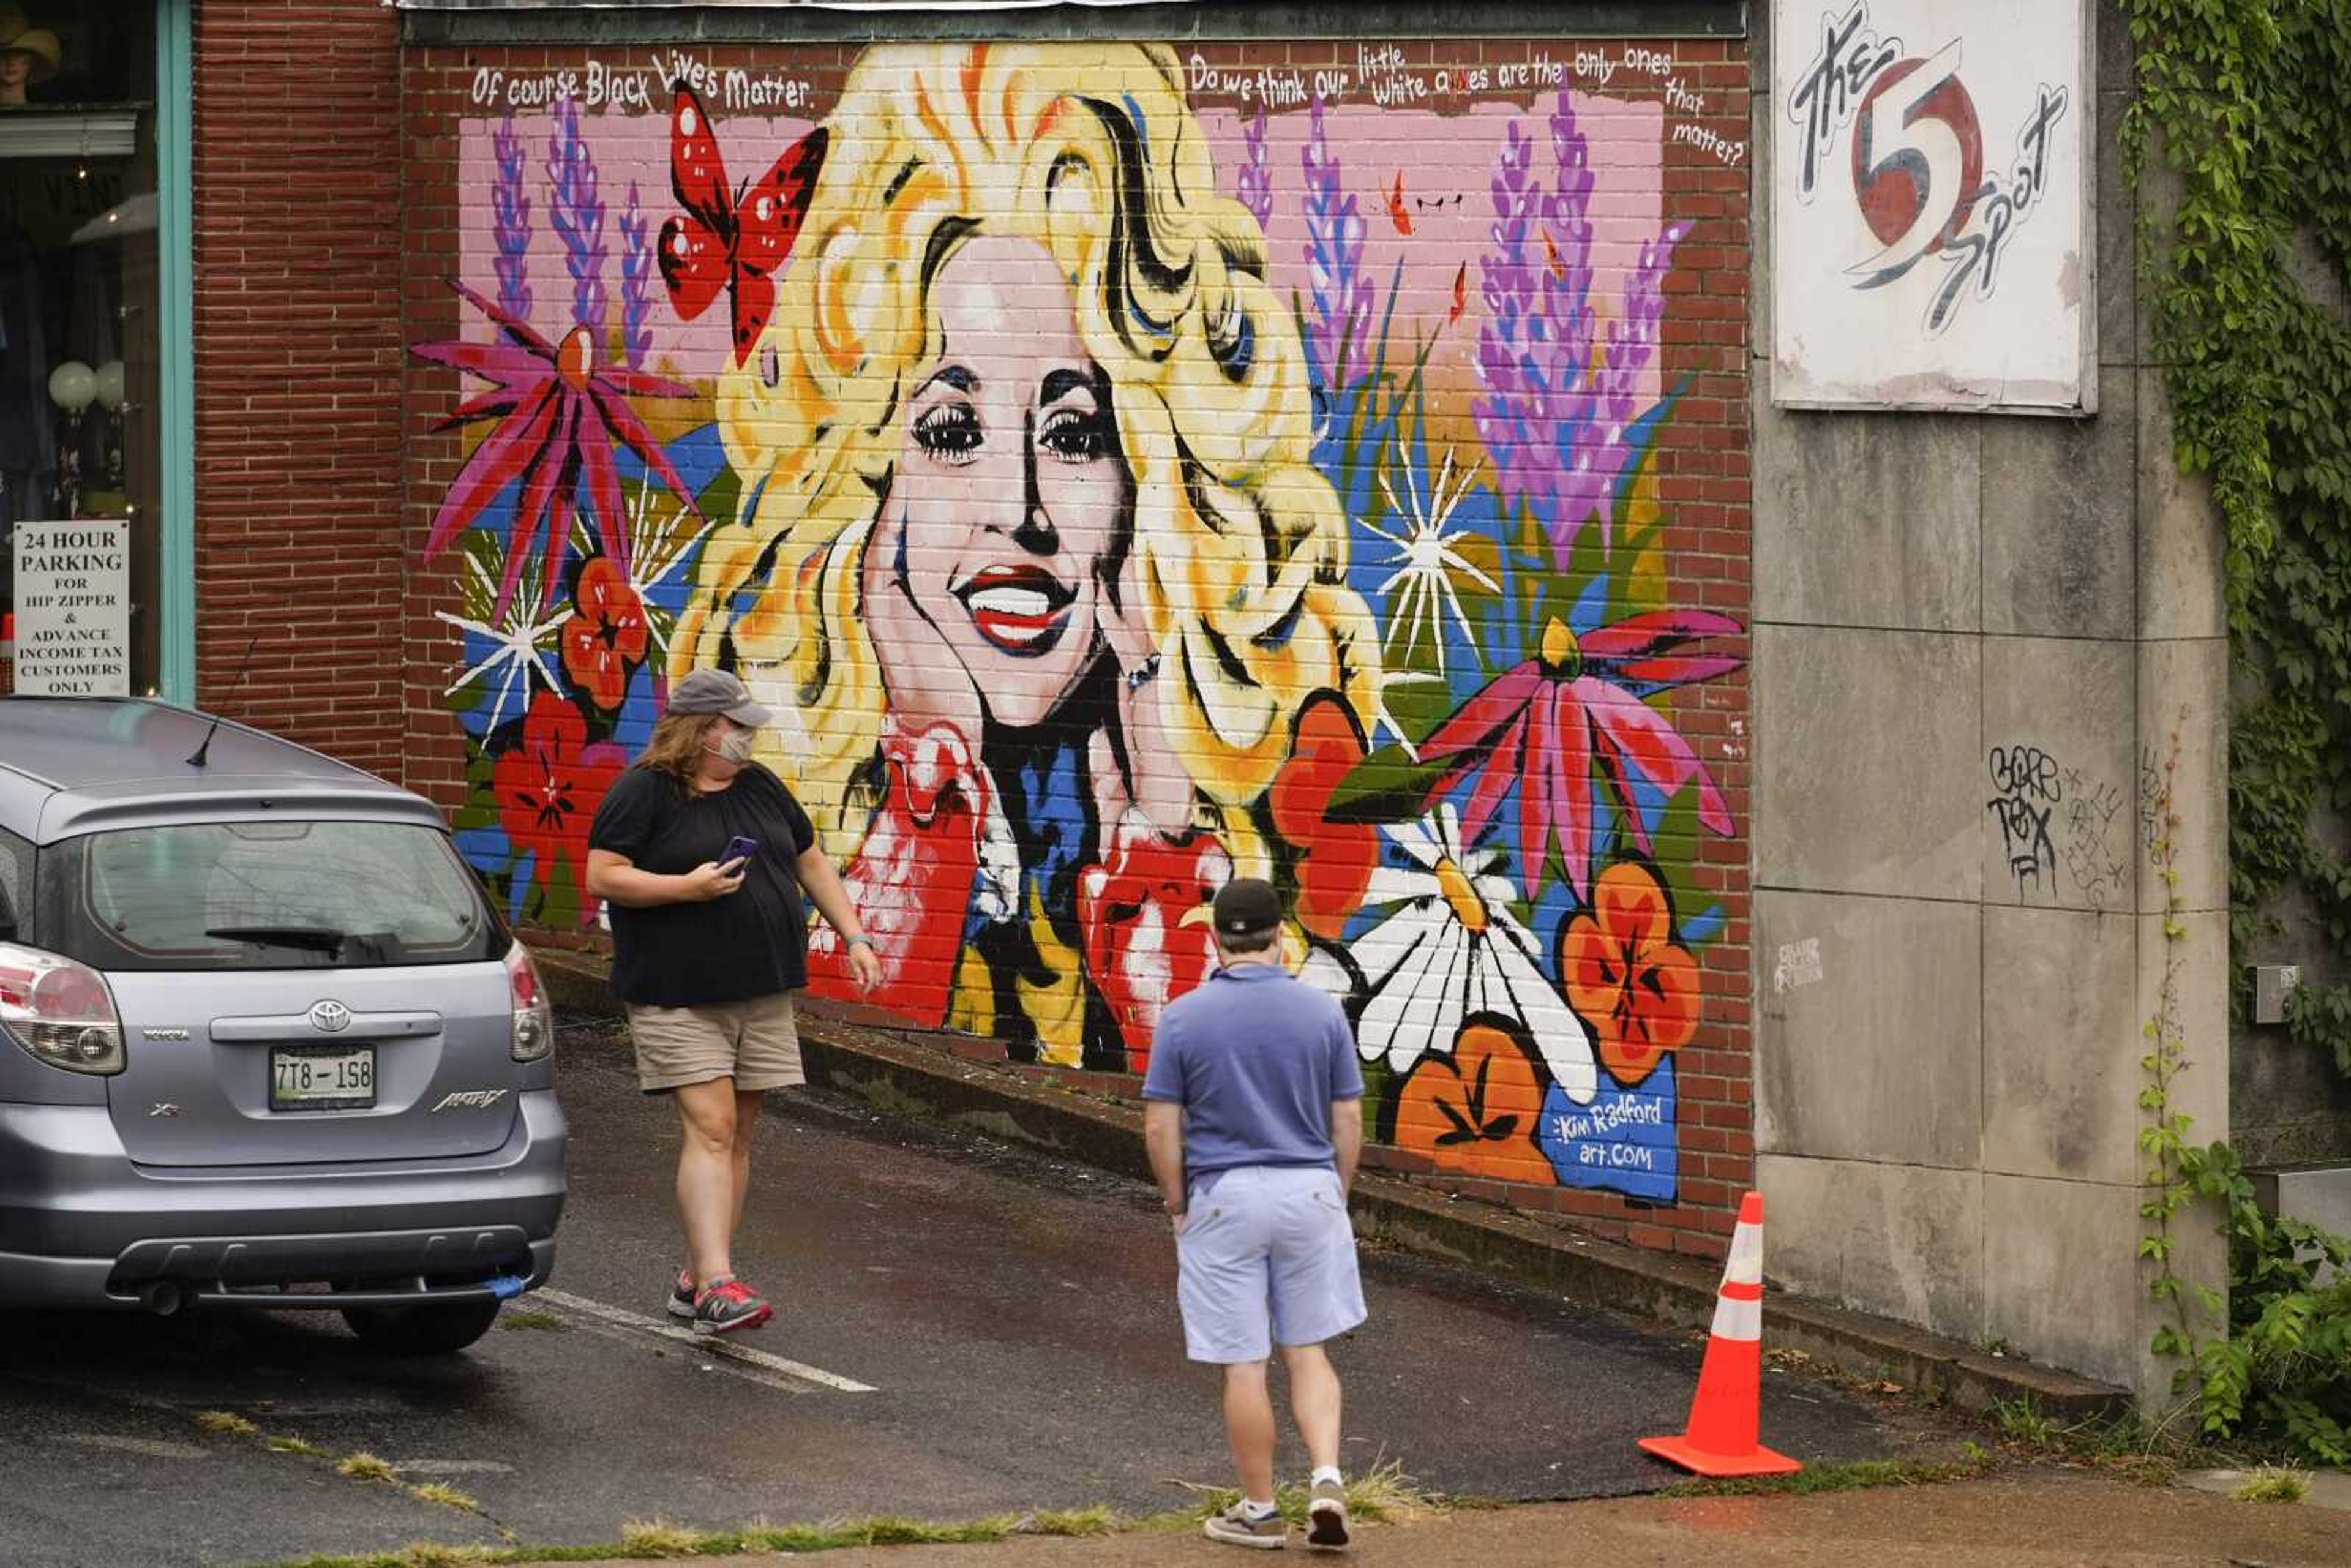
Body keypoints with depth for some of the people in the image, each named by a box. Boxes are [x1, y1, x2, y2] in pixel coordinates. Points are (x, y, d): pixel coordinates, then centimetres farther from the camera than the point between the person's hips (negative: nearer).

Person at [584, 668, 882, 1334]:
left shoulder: (759, 787, 13)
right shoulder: (644, 793, -7)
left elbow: (811, 863, 21)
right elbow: (602, 877, -12)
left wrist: (854, 938, 13)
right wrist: (687, 887, -20)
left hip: (762, 994, 7)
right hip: (680, 997, -7)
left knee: (736, 1134, 7)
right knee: (710, 1129, -15)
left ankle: (695, 1280, 14)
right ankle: (717, 1285, -22)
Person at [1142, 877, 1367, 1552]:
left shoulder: (1184, 1017, -6)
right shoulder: (1322, 1012, -2)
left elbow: (1161, 1128, -5)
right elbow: (1348, 1121, 3)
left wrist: (1177, 1207, 8)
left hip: (1224, 1199, -2)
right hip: (1308, 1193, 2)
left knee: (1244, 1365, 5)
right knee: (1308, 1351, 14)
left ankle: (1260, 1511, 13)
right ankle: (1328, 1482, -3)